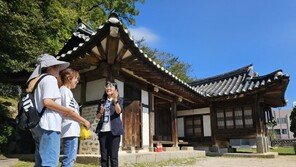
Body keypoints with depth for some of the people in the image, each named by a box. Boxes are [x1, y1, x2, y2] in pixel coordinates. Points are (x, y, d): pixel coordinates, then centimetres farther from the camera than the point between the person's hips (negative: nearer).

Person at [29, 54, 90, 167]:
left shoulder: (38, 80, 24)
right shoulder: (50, 78, -5)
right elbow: (47, 102, -18)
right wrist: (66, 111, -11)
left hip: (38, 125, 10)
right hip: (48, 125, -10)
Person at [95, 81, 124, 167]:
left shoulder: (119, 100, 4)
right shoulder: (102, 101, 17)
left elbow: (119, 111, -15)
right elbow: (98, 116, 18)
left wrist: (115, 100, -32)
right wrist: (101, 112, -4)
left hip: (113, 130, -4)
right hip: (102, 130, 4)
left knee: (113, 156, -4)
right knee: (103, 156, 7)